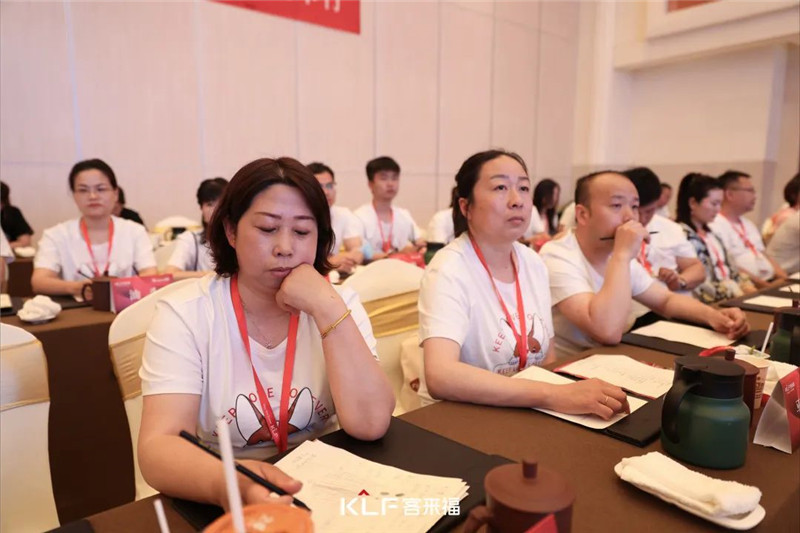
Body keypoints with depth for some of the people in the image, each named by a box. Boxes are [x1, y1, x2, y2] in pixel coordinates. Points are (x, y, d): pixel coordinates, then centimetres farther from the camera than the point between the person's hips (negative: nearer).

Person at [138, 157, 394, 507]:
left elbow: (370, 424, -15)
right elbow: (158, 447, -19)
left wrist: (327, 309, -22)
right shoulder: (185, 313, -9)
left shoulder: (338, 304, -5)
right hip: (221, 506, 0)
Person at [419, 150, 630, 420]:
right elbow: (439, 376, -31)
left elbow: (547, 357, 11)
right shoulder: (449, 270, -18)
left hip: (529, 411, 7)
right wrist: (553, 395, -34)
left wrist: (570, 393, -9)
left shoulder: (534, 263, 2)